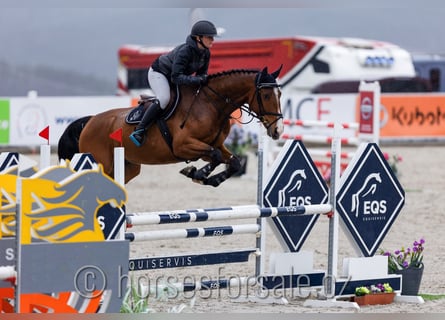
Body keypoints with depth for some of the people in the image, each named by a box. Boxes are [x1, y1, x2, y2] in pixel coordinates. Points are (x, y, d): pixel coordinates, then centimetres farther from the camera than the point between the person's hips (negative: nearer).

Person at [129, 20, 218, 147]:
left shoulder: (205, 53, -9)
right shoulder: (185, 51, -34)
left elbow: (202, 74, 2)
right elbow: (176, 77, -39)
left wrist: (205, 81, -21)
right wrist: (197, 80, -46)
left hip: (172, 76, 9)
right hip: (159, 73, -9)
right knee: (164, 98, -32)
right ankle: (139, 131, -32)